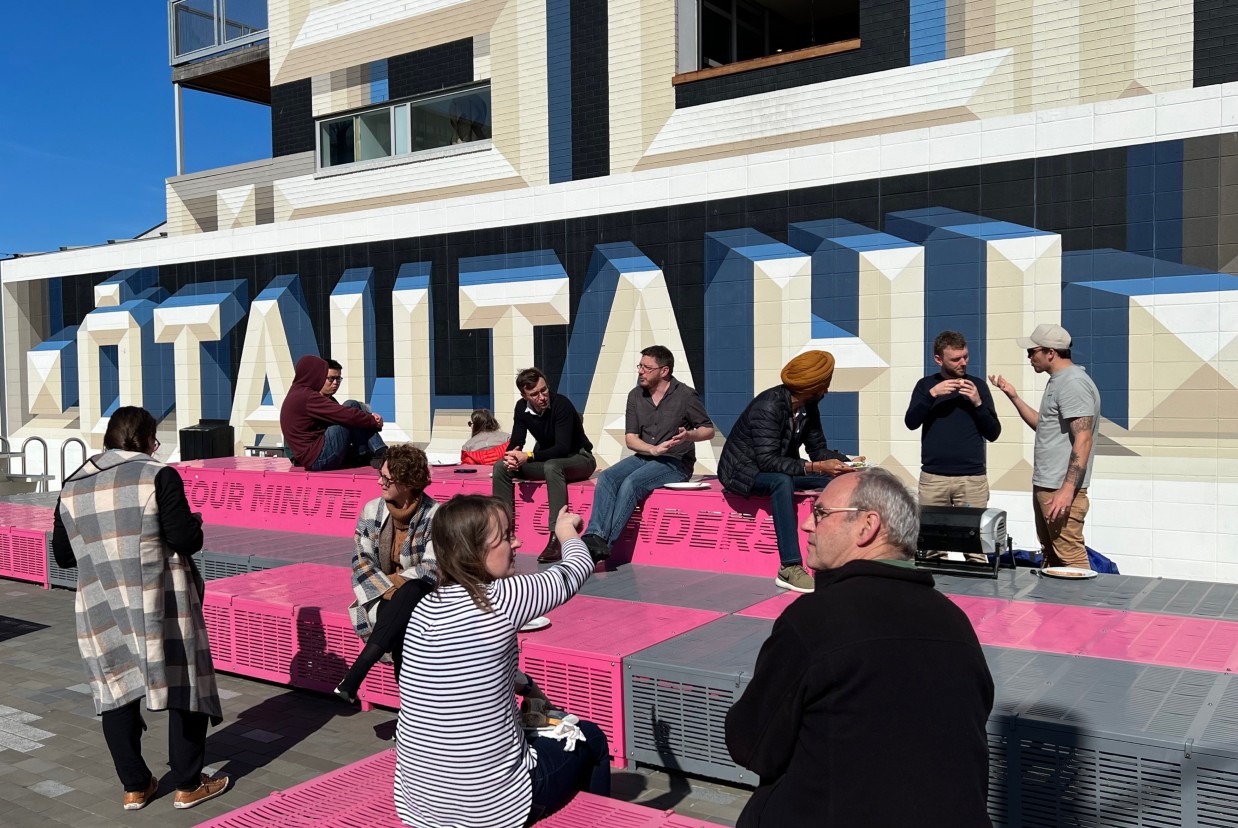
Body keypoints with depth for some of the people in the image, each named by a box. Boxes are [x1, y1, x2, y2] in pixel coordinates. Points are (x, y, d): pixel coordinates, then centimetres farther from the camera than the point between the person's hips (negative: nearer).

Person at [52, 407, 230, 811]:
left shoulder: (73, 486, 6)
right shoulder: (158, 475, -10)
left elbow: (62, 554, 10)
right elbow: (185, 539, -16)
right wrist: (194, 522, 5)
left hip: (102, 609, 5)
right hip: (161, 605, -5)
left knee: (117, 693, 14)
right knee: (186, 687, 8)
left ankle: (135, 787, 22)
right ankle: (188, 785, 14)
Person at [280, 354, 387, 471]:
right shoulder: (306, 397, -15)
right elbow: (346, 415, -19)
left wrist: (370, 418, -1)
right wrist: (374, 421, -5)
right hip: (317, 460, -10)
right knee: (352, 405, -12)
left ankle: (381, 452, -3)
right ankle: (365, 456, -4)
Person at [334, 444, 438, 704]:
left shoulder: (435, 516, -9)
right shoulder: (372, 510, 2)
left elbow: (432, 569, -14)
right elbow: (361, 564, -2)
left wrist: (392, 582, -17)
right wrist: (389, 593, -18)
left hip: (419, 599, -2)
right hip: (380, 598, 2)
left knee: (411, 591, -39)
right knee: (399, 624, -34)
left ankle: (351, 680, -41)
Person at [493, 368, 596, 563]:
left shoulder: (561, 404, -23)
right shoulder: (522, 408, -4)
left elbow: (563, 448, -29)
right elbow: (515, 442, -3)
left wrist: (528, 457, -37)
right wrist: (511, 457, -26)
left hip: (578, 458, -6)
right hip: (547, 459, 6)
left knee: (552, 466, -40)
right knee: (501, 467, -12)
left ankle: (556, 538, -44)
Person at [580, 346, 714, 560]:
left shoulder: (686, 395, -5)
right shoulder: (636, 396, 8)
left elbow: (709, 430, 0)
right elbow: (630, 437, 4)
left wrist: (689, 435, -22)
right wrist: (653, 449, -15)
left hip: (675, 462, -5)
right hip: (644, 457, 5)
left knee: (631, 483, -30)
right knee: (606, 478, -22)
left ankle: (605, 543, -32)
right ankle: (594, 536, -36)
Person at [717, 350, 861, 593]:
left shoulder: (808, 408, -1)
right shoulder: (768, 406, -26)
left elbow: (818, 449, 4)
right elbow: (768, 461, -33)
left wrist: (845, 461, -16)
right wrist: (815, 467, -40)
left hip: (779, 471, 8)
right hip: (743, 471, -8)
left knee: (837, 480, -12)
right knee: (782, 481, -39)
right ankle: (790, 568, -43)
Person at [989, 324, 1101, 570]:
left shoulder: (1074, 383, -15)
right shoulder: (1057, 381, 17)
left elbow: (1083, 440, -21)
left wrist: (1067, 490, -26)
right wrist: (1013, 396, 19)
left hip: (1061, 490, -11)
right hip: (1044, 486, 11)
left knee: (1069, 559, -9)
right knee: (1051, 558, 15)